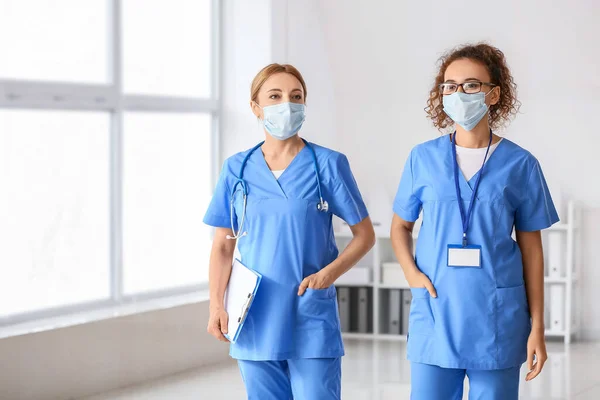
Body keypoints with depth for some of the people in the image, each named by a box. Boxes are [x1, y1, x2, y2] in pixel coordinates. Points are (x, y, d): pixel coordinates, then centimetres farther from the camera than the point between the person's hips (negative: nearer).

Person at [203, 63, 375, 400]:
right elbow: (223, 245, 10)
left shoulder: (329, 165, -2)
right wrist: (217, 305, -2)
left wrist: (330, 272, -14)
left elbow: (365, 235, 2)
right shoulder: (237, 169, 6)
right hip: (255, 322, 3)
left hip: (312, 324, -3)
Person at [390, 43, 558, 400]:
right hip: (435, 314, 1)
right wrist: (411, 272, -4)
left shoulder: (520, 164, 1)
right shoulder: (424, 158, 4)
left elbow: (531, 248, 4)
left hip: (497, 319, -1)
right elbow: (401, 225, 16)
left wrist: (537, 326, 2)